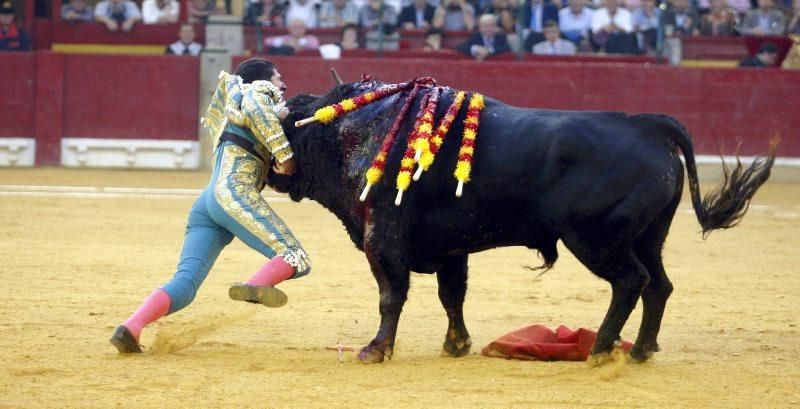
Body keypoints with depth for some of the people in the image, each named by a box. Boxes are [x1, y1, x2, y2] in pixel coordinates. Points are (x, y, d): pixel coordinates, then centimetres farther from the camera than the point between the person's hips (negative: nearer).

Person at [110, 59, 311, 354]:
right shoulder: (258, 92, 15)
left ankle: (130, 330, -24)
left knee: (184, 285, -5)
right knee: (295, 259, -16)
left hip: (205, 206, 8)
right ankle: (256, 286, -44)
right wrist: (285, 154, -9)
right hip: (235, 194, -8)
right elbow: (256, 108, -10)